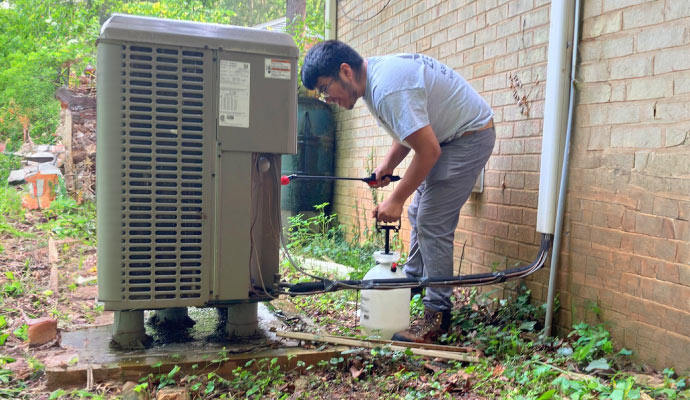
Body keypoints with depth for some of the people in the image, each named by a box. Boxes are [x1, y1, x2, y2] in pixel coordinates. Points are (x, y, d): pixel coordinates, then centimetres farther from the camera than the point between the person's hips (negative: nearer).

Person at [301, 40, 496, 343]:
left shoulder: (389, 89, -30)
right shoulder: (374, 73, 3)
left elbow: (429, 150, -29)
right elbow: (411, 128, 13)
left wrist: (396, 200, -20)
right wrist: (387, 165, -2)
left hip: (469, 137, -10)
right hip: (444, 136, 10)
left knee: (433, 224, -13)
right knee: (419, 215, 16)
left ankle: (438, 314, -4)